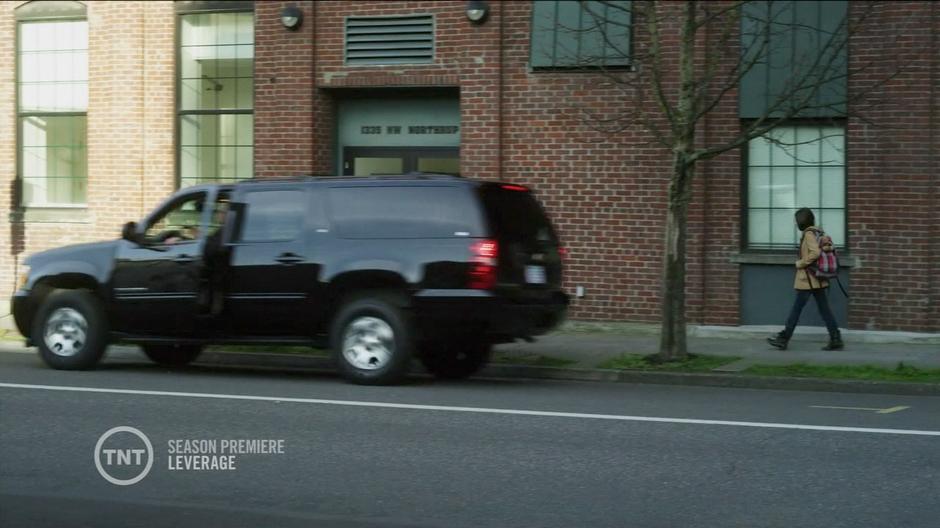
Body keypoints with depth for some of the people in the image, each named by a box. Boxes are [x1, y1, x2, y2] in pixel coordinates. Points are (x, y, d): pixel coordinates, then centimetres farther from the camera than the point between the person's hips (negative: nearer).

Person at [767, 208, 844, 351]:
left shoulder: (809, 233, -13)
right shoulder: (819, 232, 11)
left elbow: (815, 252, -27)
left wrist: (800, 263, -15)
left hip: (808, 278, -8)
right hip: (818, 279, 8)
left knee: (796, 308, 0)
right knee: (824, 309, 7)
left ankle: (784, 339, 8)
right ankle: (836, 340, 2)